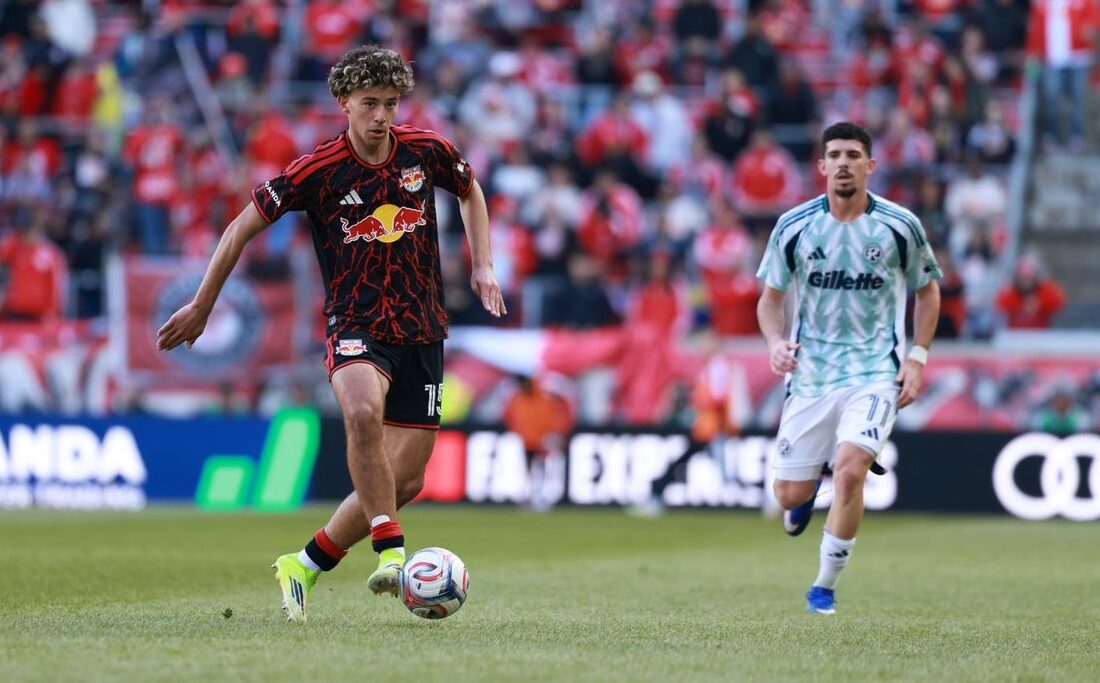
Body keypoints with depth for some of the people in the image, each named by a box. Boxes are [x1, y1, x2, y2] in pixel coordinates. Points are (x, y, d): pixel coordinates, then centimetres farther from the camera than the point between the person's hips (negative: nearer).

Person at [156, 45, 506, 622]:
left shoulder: (427, 152, -1)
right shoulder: (317, 171, -10)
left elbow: (470, 191, 22)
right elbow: (243, 227, 1)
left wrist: (482, 266, 11)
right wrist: (201, 306, 4)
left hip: (422, 331, 4)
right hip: (356, 327, -4)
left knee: (405, 480, 1)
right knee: (363, 413, -38)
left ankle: (305, 565, 18)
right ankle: (391, 551, -31)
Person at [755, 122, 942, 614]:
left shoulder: (900, 226, -3)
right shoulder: (794, 226, -2)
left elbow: (927, 291, 11)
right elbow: (770, 297, 9)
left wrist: (917, 357, 1)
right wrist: (776, 342, -12)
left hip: (875, 373, -2)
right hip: (810, 373, 2)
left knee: (849, 469, -24)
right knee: (789, 495, 1)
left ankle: (825, 587, -6)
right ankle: (812, 485, 42)